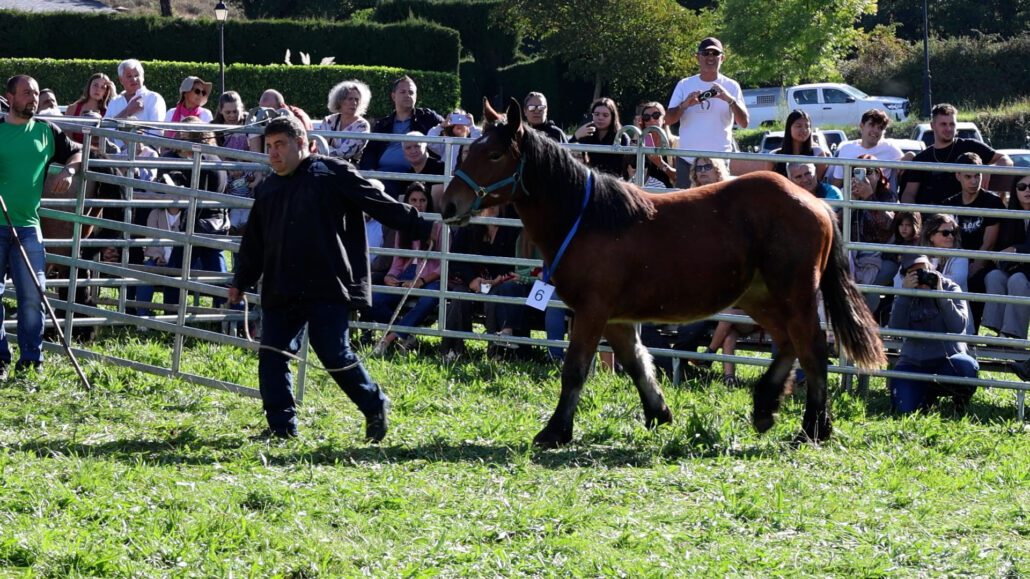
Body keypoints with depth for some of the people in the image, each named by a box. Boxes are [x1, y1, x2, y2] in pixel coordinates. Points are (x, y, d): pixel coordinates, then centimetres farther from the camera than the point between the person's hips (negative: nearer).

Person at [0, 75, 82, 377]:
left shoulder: (47, 132, 9)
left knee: (33, 295, -1)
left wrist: (68, 171, 2)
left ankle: (31, 360, 7)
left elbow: (78, 152, 21)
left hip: (27, 225, 2)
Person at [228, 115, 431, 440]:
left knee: (334, 354, -8)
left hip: (326, 288, -6)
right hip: (280, 291, 6)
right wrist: (241, 282, 19)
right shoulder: (267, 190, 18)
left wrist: (422, 228, -3)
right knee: (271, 355, -2)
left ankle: (375, 405, 13)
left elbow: (380, 204, -1)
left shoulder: (333, 174, -1)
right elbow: (254, 242, 25)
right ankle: (281, 426, 4)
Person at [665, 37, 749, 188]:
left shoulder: (731, 86, 3)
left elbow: (744, 123, -4)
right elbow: (668, 120, 2)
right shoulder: (684, 85, 7)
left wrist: (730, 100, -22)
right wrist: (685, 104, -18)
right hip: (687, 159, 2)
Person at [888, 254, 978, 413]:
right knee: (904, 409, -23)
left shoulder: (950, 288, 1)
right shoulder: (905, 296, 6)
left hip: (949, 359, -1)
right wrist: (904, 294, -18)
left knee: (967, 367, -37)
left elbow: (959, 326, -15)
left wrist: (940, 294, -19)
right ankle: (927, 393, 12)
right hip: (913, 362, 1)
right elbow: (896, 329, -12)